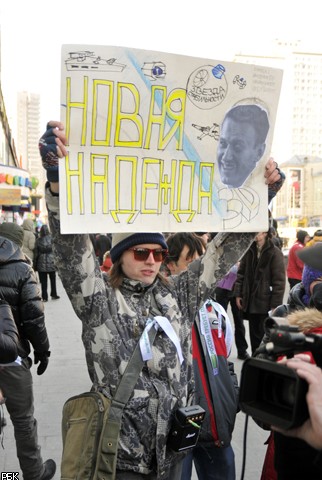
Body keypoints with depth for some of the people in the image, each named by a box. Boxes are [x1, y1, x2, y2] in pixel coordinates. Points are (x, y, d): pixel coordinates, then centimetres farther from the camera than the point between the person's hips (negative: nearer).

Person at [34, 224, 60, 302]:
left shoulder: (38, 240, -4)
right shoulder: (51, 238, -5)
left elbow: (36, 254, -2)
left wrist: (35, 265, 5)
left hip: (41, 263, 0)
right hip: (51, 262, 0)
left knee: (43, 281, 5)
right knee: (53, 279, 16)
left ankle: (44, 297, 6)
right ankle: (53, 295, 22)